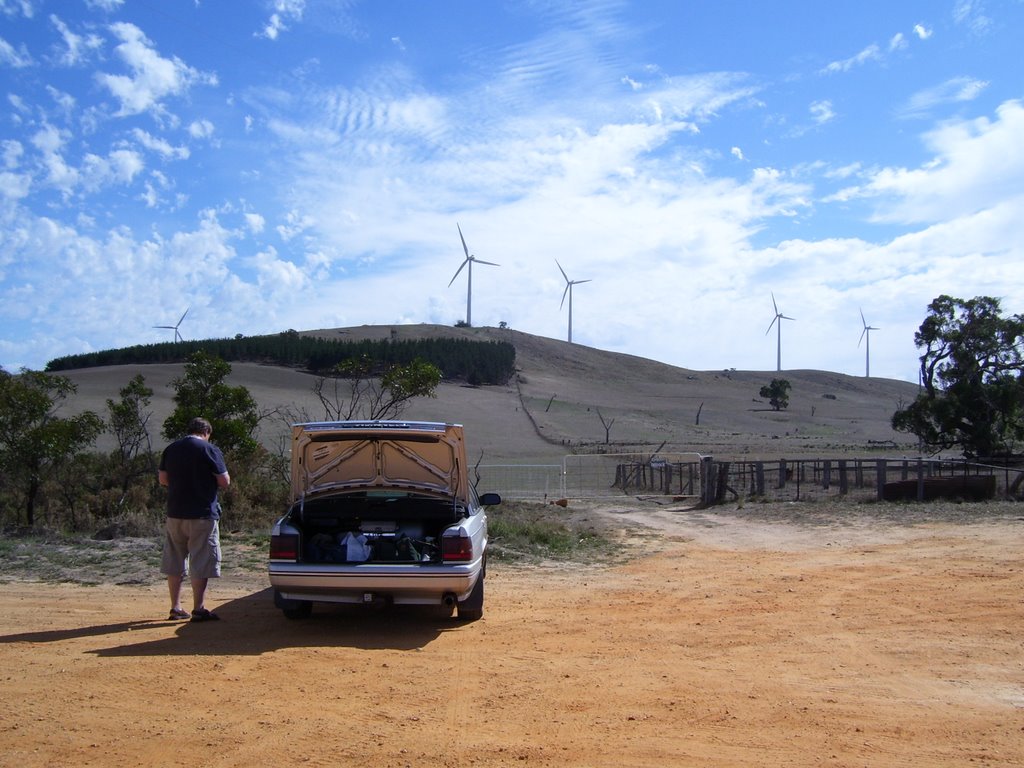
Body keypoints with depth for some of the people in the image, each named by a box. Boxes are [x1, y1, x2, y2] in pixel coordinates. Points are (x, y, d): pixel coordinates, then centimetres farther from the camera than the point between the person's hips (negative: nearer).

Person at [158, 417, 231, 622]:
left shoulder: (171, 449, 8)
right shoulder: (210, 450, -8)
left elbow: (163, 479, 13)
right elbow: (224, 481, -8)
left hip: (175, 513, 5)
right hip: (202, 514, -5)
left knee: (175, 562, 13)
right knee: (201, 563, 1)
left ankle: (176, 607, 17)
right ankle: (199, 608, 1)